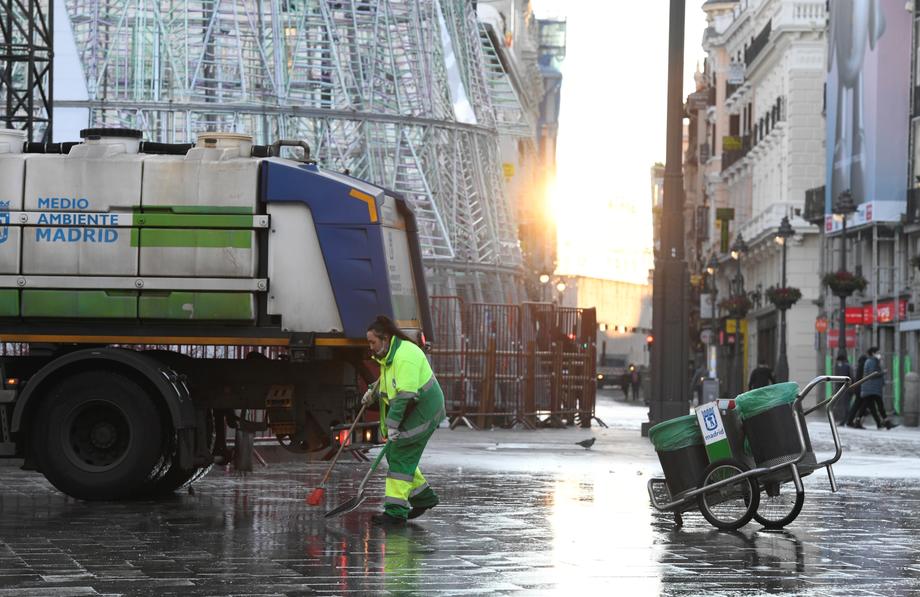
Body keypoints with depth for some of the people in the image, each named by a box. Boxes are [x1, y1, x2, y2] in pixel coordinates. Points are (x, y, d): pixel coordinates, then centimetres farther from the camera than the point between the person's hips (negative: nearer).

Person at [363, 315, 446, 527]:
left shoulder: (405, 356, -24)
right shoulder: (389, 353, 10)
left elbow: (406, 395, -29)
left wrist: (393, 424, -29)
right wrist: (373, 391, 16)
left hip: (422, 412, -10)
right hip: (409, 412, 10)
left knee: (401, 457, -12)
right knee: (395, 455, 12)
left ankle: (395, 512, -11)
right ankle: (424, 497, 25)